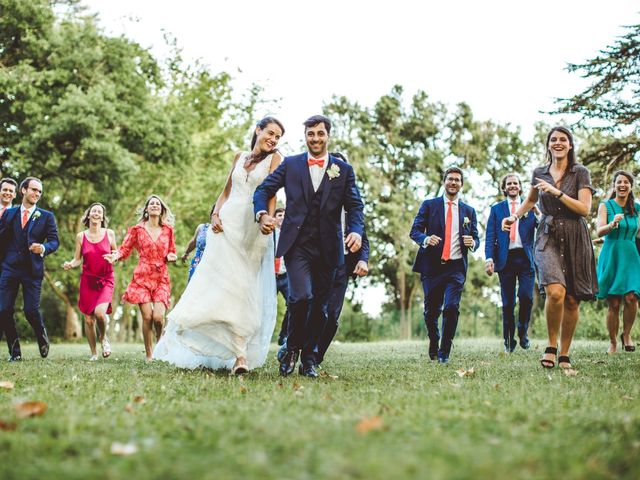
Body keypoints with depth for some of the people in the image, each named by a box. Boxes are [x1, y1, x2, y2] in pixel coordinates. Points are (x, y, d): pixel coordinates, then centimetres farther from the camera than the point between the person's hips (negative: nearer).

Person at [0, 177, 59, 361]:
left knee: (31, 310, -8)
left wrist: (43, 248, -21)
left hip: (32, 270, -2)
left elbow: (54, 242, -1)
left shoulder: (47, 216, 7)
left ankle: (42, 337, 24)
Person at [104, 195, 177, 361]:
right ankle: (149, 355, 4)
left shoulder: (168, 230, 11)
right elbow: (125, 248, 4)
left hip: (162, 278, 1)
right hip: (142, 277, -1)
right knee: (147, 317, -9)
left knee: (158, 316, -15)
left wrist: (170, 257, -4)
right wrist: (115, 256, -15)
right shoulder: (137, 229, 6)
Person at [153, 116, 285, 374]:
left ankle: (240, 354, -9)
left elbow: (271, 193, -7)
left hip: (253, 230, -4)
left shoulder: (274, 158, 5)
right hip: (227, 225, 4)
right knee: (216, 282, -2)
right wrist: (215, 214, 3)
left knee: (243, 287, -9)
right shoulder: (240, 157, 18)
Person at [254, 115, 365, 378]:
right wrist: (262, 214, -14)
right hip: (297, 244, -2)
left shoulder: (344, 170, 9)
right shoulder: (290, 164, 9)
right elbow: (263, 189, 7)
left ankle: (308, 359, 22)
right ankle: (291, 349, 3)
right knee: (301, 296, -20)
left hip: (328, 248, 2)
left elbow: (355, 206, 4)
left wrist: (356, 230, -17)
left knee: (320, 306, 7)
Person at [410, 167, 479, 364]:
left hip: (456, 268, 0)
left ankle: (444, 353, -3)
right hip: (432, 266, 0)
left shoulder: (468, 211, 13)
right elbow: (414, 230, 1)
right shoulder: (429, 205, 7)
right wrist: (426, 239, -20)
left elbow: (475, 239, 14)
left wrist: (472, 242, -10)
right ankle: (433, 346, 31)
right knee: (431, 311, 7)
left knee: (452, 308, -15)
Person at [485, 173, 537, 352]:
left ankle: (523, 332, 11)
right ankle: (509, 341, 13)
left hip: (526, 258, 0)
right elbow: (490, 236, 5)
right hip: (505, 259, 0)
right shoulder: (496, 209, 13)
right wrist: (489, 258, -8)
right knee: (508, 303, 2)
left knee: (526, 297, -12)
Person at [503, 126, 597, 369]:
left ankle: (564, 354, 14)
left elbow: (585, 209, -8)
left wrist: (557, 192, -15)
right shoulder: (539, 173, 10)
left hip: (575, 239, 0)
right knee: (555, 292, -22)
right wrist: (515, 216, 15)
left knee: (572, 300, 1)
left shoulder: (581, 173, 2)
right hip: (548, 237, 0)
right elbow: (531, 199, 30)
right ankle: (551, 346, -4)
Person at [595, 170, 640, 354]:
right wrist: (612, 224, -30)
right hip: (611, 256, -2)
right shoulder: (605, 206, 1)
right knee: (614, 303, -4)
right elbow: (599, 231, -12)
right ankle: (613, 343, 10)